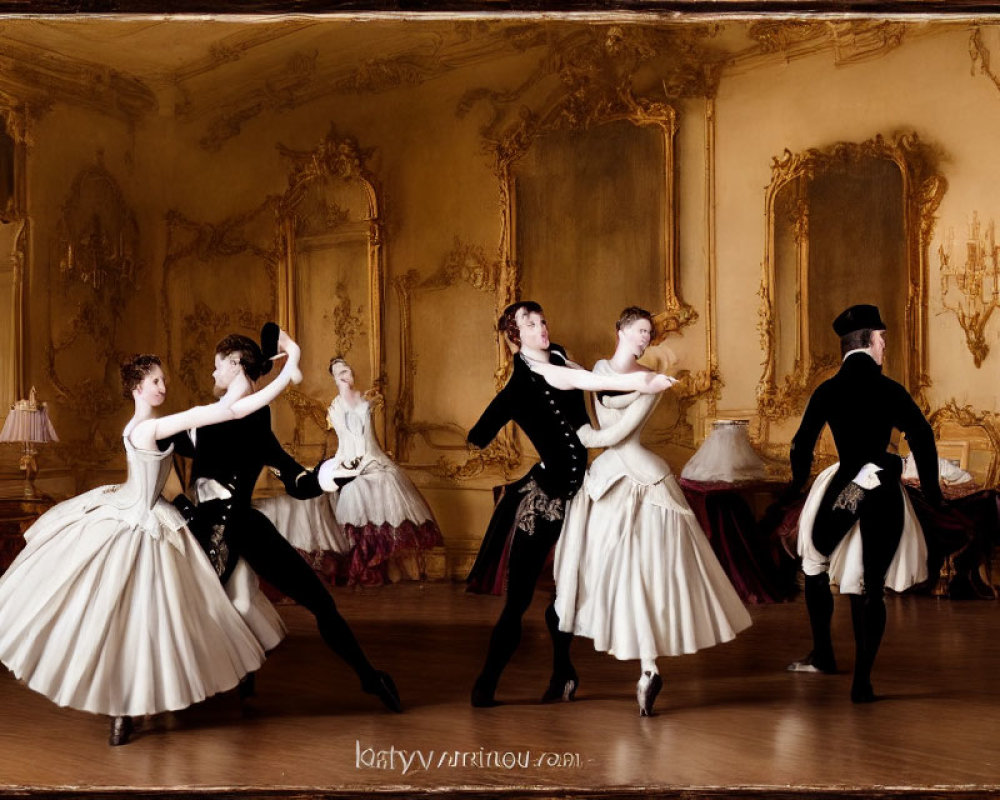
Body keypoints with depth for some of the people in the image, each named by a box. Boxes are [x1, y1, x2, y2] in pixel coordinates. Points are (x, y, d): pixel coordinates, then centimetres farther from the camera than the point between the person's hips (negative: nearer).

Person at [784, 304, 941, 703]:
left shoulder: (827, 391, 0)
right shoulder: (890, 390, -3)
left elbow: (802, 443, 1)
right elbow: (922, 437, -8)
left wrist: (798, 483, 19)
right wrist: (931, 489, 4)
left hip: (842, 490, 1)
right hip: (884, 496, -1)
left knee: (815, 566, 24)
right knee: (871, 587, 5)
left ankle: (824, 656, 29)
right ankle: (862, 681, 4)